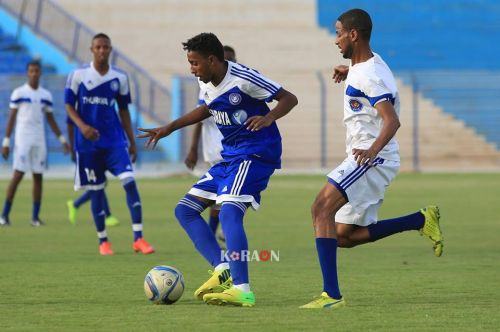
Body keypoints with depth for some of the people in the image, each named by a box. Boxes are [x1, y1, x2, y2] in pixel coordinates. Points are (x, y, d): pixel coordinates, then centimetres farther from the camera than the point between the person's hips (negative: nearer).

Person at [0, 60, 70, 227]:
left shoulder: (46, 95, 10)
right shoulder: (19, 93, -2)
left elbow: (51, 119, 16)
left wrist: (62, 139, 11)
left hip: (39, 141, 4)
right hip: (22, 139, -4)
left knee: (38, 177, 4)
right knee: (17, 175, -10)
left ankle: (35, 216, 9)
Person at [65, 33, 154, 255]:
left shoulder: (119, 78, 6)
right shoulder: (78, 75, -1)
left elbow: (123, 110, 13)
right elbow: (69, 106, 1)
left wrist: (132, 142, 11)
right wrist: (82, 126, -18)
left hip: (115, 139, 1)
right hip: (89, 142, -1)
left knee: (129, 182, -14)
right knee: (96, 190, 4)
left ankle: (138, 239, -14)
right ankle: (103, 241, 17)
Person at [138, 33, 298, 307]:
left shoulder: (242, 78, -18)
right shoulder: (206, 83, 6)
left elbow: (289, 99, -14)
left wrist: (268, 118, -32)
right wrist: (169, 128, 24)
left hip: (256, 153, -10)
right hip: (230, 156, 10)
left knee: (229, 211, -30)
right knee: (185, 210, 6)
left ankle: (242, 291, -38)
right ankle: (223, 271, -5)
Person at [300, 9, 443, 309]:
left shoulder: (368, 76, -18)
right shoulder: (369, 64, 13)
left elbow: (392, 121, -28)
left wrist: (373, 149, -43)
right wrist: (349, 74, 24)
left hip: (372, 159, -10)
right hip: (367, 160, 10)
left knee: (322, 207, -25)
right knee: (345, 236, 12)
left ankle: (331, 294, -33)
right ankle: (422, 221, 16)